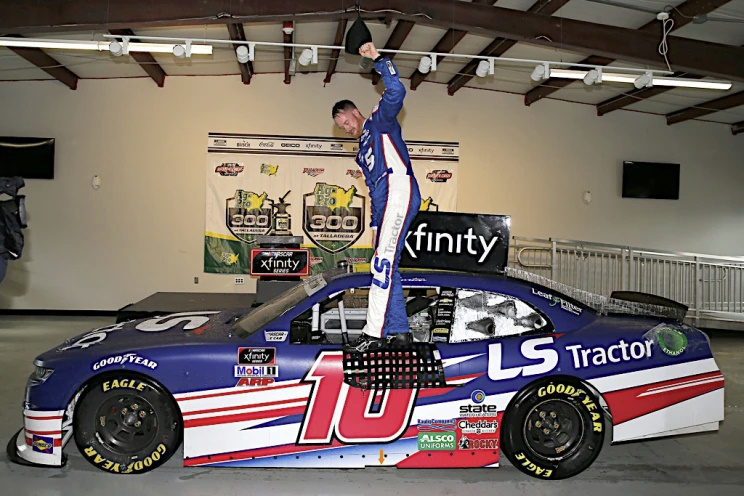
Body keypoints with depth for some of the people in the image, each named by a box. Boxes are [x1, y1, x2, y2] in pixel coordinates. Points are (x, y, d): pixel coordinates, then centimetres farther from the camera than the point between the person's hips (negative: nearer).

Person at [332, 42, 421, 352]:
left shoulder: (380, 122, 10)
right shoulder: (362, 151, 31)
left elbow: (395, 92, -9)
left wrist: (378, 59, -11)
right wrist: (375, 224, 20)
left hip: (400, 193, -10)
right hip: (385, 204, 10)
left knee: (382, 262, -19)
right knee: (386, 266, 6)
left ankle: (375, 333, -25)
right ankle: (398, 330, 10)